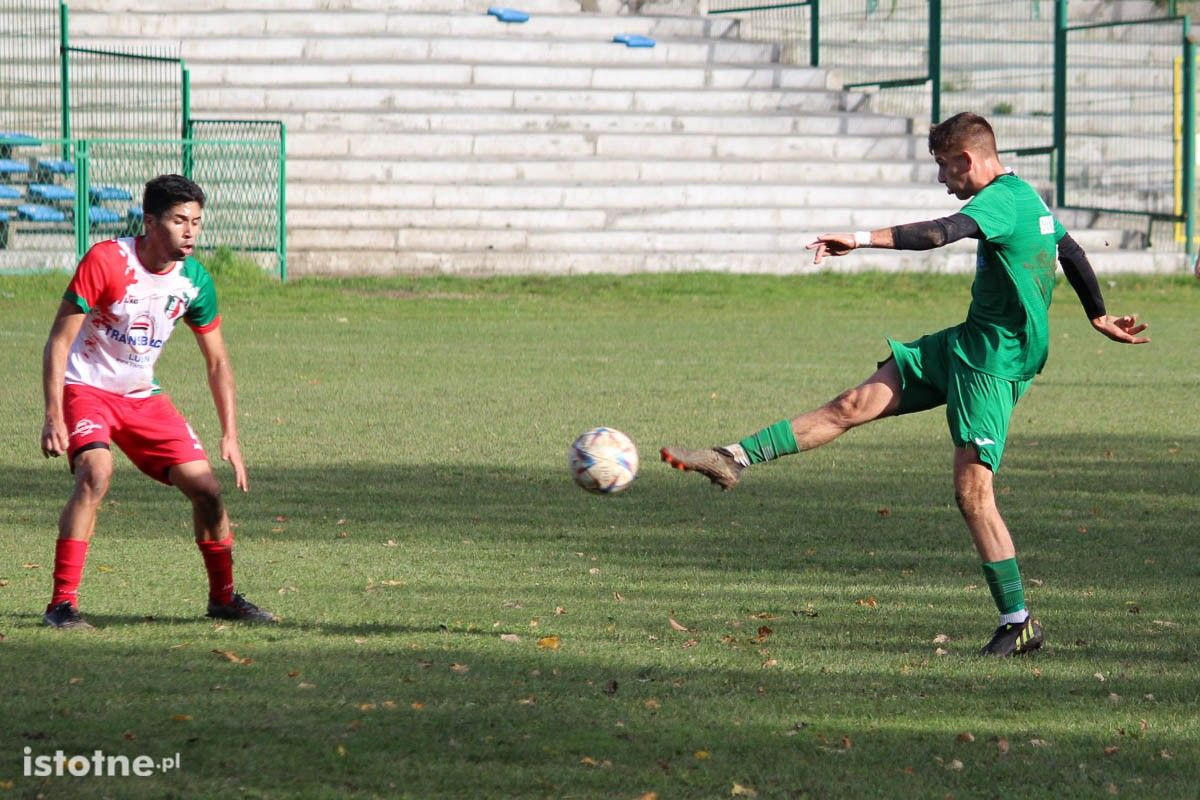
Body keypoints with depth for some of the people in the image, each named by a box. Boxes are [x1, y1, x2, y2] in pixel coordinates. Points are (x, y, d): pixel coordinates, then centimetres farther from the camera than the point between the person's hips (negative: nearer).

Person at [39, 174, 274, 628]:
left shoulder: (194, 280, -5)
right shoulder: (105, 261, -21)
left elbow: (217, 362, 7)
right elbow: (59, 340, -18)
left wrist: (230, 436, 0)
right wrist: (53, 416, -25)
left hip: (142, 396, 5)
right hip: (86, 387, -5)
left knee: (205, 486, -1)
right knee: (96, 474, -30)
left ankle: (223, 596, 21)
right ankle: (62, 603, -26)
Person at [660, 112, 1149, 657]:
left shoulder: (1001, 201, -17)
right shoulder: (1026, 197, 14)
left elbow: (942, 233, -35)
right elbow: (1072, 254, 27)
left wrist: (863, 239, -42)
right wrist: (1099, 318, 39)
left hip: (994, 364, -10)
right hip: (960, 346, 10)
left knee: (972, 490, -12)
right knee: (856, 404, 3)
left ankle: (1018, 623, -6)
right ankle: (735, 459, 1)